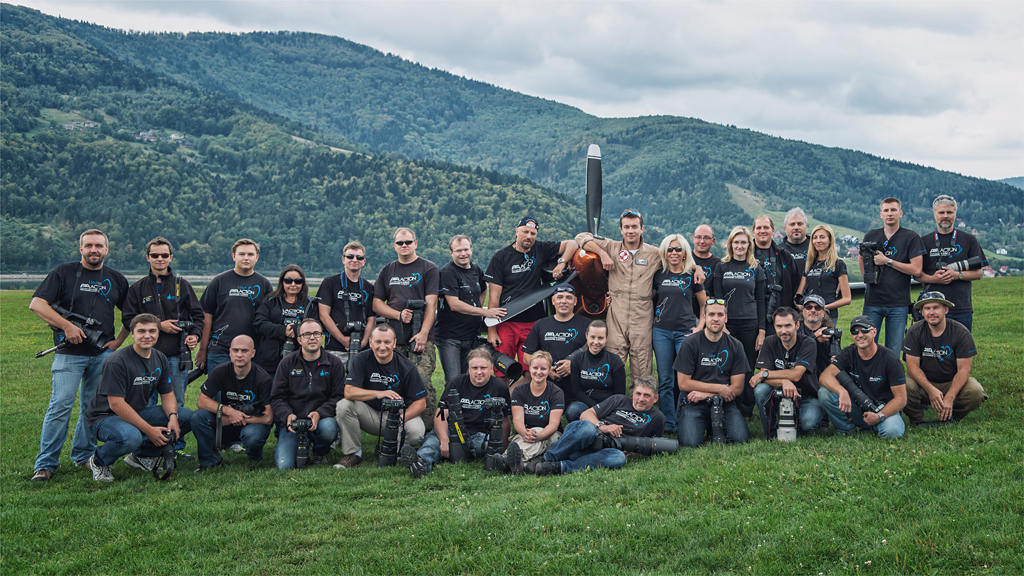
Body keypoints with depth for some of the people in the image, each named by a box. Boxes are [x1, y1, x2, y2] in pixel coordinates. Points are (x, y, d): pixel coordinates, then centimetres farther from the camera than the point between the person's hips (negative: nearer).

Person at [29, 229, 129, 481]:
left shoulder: (116, 279, 11)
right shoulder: (64, 273, 1)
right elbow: (37, 304, -6)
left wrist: (118, 341, 6)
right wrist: (67, 326, -14)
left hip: (102, 353, 3)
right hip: (69, 353, -3)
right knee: (60, 405, -10)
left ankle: (84, 456, 20)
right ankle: (46, 464, -4)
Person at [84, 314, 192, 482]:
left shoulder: (160, 359, 2)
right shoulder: (117, 361, -22)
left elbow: (167, 393, 8)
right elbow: (116, 404, -26)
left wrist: (173, 417, -15)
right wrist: (149, 430, -27)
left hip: (138, 413, 7)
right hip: (105, 416, -7)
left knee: (186, 416, -6)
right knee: (130, 437, -40)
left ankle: (142, 455, 7)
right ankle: (98, 461, -5)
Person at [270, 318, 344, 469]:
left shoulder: (334, 364, 6)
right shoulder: (287, 363, 7)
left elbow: (338, 396, 0)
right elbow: (277, 397, 5)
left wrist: (319, 413, -18)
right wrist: (287, 415, -15)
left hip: (322, 419, 0)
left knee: (328, 428, -38)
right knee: (284, 465, -21)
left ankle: (320, 451, 0)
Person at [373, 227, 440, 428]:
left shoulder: (428, 269, 5)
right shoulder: (387, 271, 18)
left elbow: (431, 304, -3)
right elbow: (377, 304, 15)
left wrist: (423, 333, -13)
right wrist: (398, 315, -4)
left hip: (421, 338, -4)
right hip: (394, 338, 4)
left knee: (423, 382, -15)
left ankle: (427, 429, -10)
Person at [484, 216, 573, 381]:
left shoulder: (540, 250, 7)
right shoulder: (501, 257, 0)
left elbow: (571, 244, 15)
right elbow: (494, 296, -3)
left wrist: (561, 263, -4)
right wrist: (491, 330, -8)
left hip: (533, 323, 2)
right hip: (506, 323, -2)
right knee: (502, 373, -6)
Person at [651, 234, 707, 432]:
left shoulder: (692, 276, 3)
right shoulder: (659, 275, 8)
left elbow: (704, 304, 12)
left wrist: (700, 326, 2)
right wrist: (649, 328, 10)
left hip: (686, 332, -2)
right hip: (661, 332, 2)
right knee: (665, 380, 3)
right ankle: (668, 424, 9)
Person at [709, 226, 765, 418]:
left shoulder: (756, 269, 9)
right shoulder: (721, 267, 7)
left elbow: (760, 301, 8)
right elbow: (717, 298, 2)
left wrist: (761, 331, 2)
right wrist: (721, 326, -8)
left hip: (749, 324, 1)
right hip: (726, 323, -1)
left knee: (748, 369, 3)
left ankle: (746, 411, 12)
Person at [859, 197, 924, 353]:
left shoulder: (911, 237, -1)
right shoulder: (871, 236, 9)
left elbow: (916, 269, -10)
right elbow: (861, 258, 27)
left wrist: (887, 261, -10)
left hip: (898, 304, -2)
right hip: (872, 302, 2)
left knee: (893, 352, 3)